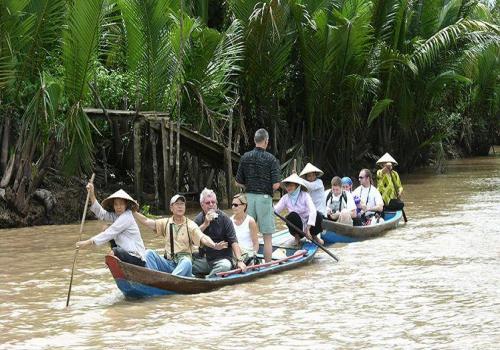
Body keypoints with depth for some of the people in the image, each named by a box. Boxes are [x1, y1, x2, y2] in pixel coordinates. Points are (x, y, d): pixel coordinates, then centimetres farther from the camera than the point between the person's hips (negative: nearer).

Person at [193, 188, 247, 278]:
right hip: (205, 259, 3)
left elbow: (233, 242, -11)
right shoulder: (199, 219, 7)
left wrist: (239, 260, -23)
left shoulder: (224, 219, -5)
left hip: (222, 259, -3)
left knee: (225, 266, -36)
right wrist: (205, 224, -16)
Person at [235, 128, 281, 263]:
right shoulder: (271, 159, -9)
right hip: (265, 198, -4)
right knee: (267, 236, 2)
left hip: (249, 197, 4)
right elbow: (275, 185, -13)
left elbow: (238, 182, 5)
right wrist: (267, 188, 8)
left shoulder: (245, 157, 2)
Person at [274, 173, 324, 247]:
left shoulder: (305, 195, -12)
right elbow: (275, 209, -14)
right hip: (296, 227, 0)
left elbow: (313, 211, -26)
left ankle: (314, 236, 0)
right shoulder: (285, 198, -2)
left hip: (308, 225, 0)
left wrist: (308, 229, -37)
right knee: (293, 215, -31)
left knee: (318, 215, -29)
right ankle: (297, 237, -6)